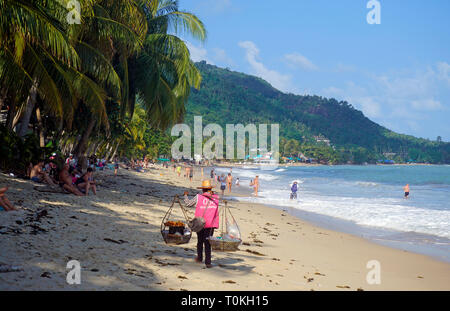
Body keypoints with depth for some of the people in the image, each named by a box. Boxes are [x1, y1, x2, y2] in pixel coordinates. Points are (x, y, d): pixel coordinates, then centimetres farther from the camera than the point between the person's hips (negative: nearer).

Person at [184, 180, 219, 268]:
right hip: (210, 224, 0)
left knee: (200, 241, 18)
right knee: (207, 242, 3)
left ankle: (200, 258, 34)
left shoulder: (198, 197, -5)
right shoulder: (216, 198, 0)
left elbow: (188, 204, 7)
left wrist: (185, 195, 24)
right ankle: (208, 262, -4)